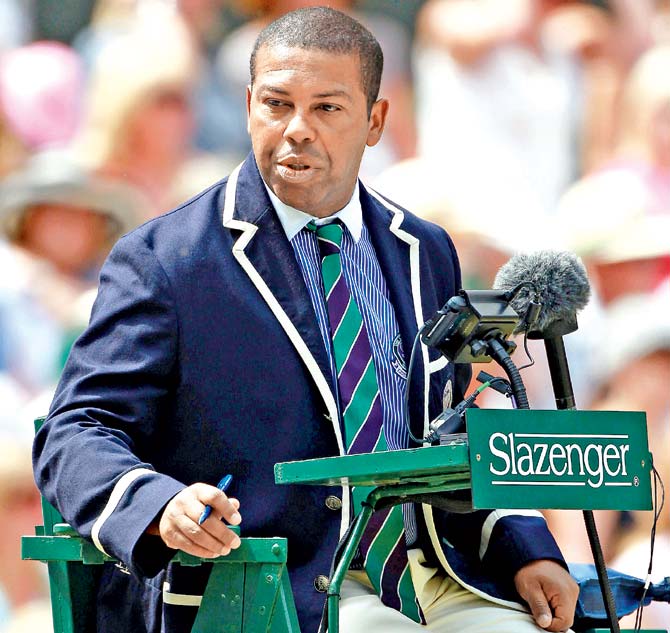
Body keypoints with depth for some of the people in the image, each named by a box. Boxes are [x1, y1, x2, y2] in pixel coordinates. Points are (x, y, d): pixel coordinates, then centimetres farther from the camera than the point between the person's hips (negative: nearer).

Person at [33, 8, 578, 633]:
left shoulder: (426, 254, 17)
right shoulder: (162, 259, -1)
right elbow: (76, 435, -6)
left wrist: (525, 551, 5)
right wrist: (163, 507, -28)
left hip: (429, 579, 5)